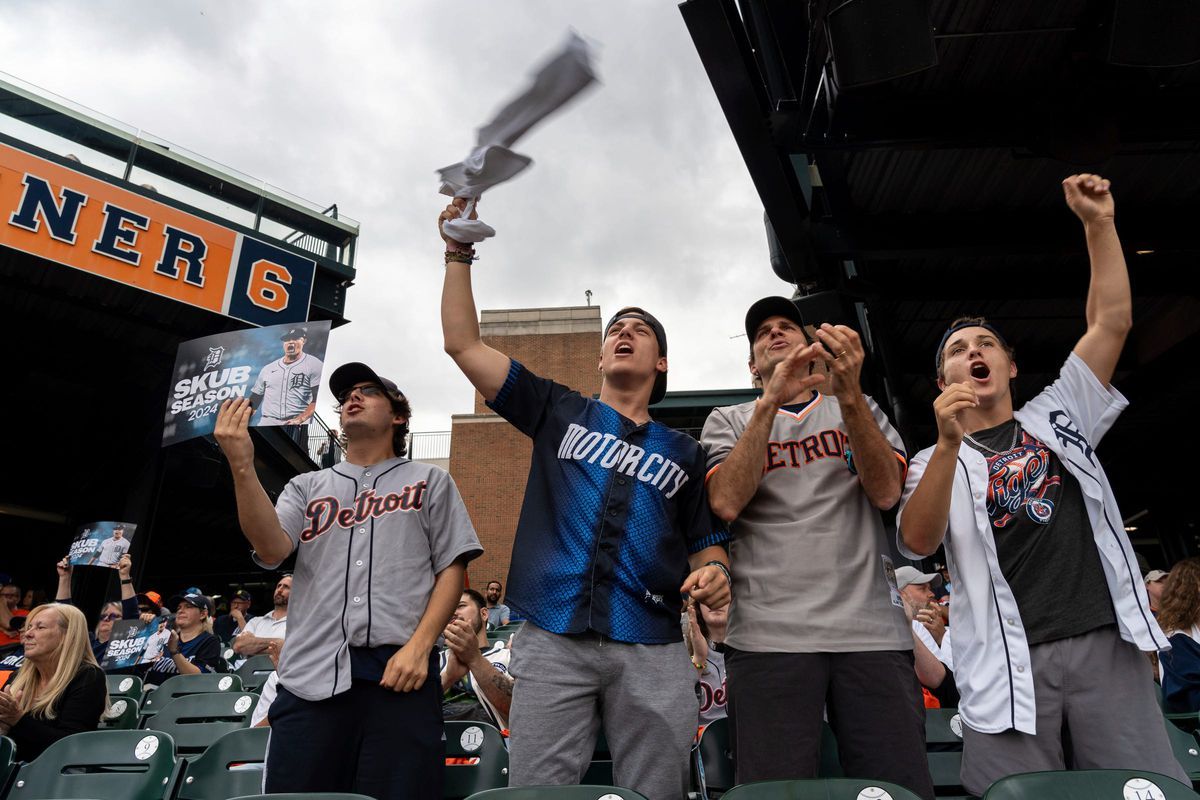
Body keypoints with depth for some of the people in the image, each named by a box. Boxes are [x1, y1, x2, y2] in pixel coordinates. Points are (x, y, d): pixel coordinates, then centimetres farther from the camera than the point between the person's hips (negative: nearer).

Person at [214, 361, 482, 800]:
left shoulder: (430, 481, 12)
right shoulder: (307, 487, 20)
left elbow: (452, 568, 5)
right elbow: (271, 550, 1)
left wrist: (419, 647, -9)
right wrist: (242, 467, -11)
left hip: (399, 670, -2)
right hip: (311, 674, 2)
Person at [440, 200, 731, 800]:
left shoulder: (684, 452, 17)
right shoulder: (559, 413, 14)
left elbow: (707, 544, 14)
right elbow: (463, 345, 9)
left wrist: (714, 572, -9)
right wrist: (459, 252, 7)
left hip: (652, 654, 2)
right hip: (550, 641, -1)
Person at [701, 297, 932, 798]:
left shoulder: (861, 409, 19)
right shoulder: (729, 421, 15)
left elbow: (885, 491, 0)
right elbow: (726, 503, -5)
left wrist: (849, 391, -12)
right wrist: (771, 401, -11)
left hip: (872, 630, 2)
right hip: (768, 635, -1)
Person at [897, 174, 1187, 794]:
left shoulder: (1057, 416, 19)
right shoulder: (934, 462, 10)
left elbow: (1112, 321, 12)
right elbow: (918, 542, -10)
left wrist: (1098, 222, 7)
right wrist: (949, 443, -22)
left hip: (1105, 646, 2)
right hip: (1008, 666, -2)